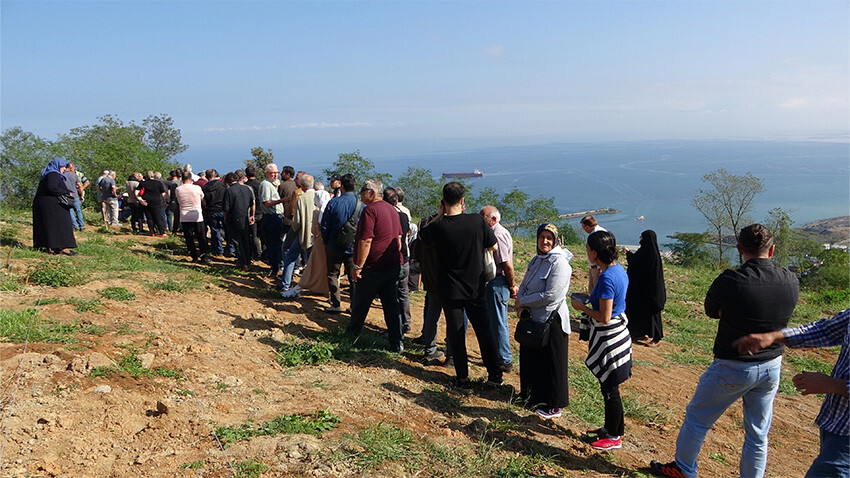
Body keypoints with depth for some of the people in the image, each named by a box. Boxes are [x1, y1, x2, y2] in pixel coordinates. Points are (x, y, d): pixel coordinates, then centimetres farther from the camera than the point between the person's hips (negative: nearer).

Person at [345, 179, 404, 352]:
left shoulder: (370, 210, -14)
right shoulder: (392, 210, 12)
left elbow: (366, 241, -20)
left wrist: (358, 266, -15)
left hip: (373, 268, -7)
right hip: (393, 266, 7)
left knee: (360, 305, 11)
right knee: (392, 305, 9)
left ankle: (350, 336, 27)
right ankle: (397, 343, 9)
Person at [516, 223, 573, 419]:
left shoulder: (559, 263, -17)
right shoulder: (536, 260, 9)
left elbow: (550, 296, -23)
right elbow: (524, 285, 12)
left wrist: (522, 301, -14)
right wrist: (521, 305, -8)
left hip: (551, 320, -8)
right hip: (533, 318, 8)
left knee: (551, 364, 3)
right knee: (530, 359, 19)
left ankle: (554, 406, 18)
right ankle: (533, 395, 38)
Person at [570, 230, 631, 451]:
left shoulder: (607, 278, -25)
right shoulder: (618, 269, 4)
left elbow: (604, 317, -25)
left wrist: (582, 307, -12)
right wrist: (591, 299, 10)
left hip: (608, 338, -10)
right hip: (618, 332, 10)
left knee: (610, 389, 5)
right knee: (609, 386, 21)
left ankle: (615, 437, 19)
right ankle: (611, 427, 36)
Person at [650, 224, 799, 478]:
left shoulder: (729, 281, -21)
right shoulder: (791, 281, -8)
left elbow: (712, 311, -4)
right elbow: (780, 314, 9)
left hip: (732, 368, -4)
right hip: (771, 367, 4)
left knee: (697, 418, 16)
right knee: (758, 434, 17)